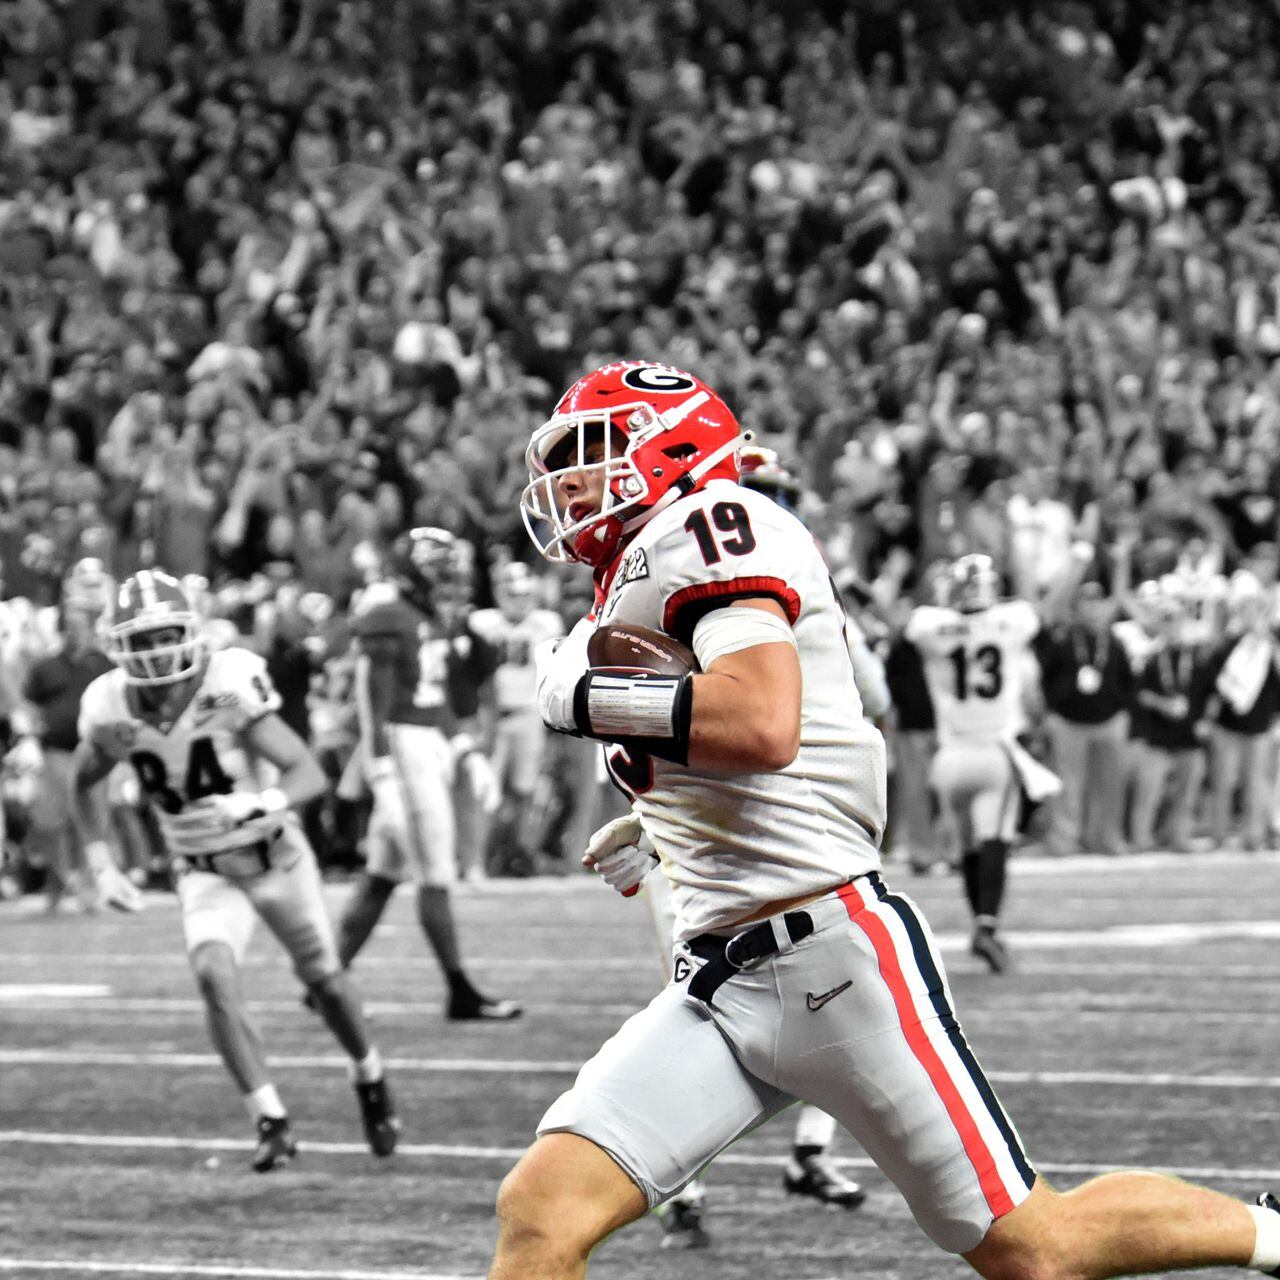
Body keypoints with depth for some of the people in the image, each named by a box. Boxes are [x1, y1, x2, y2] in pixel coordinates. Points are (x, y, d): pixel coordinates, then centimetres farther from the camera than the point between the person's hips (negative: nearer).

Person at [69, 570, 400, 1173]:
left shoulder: (230, 688, -28)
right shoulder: (112, 711, -17)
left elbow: (309, 774, -27)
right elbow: (83, 784, 5)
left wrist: (250, 806, -45)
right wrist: (102, 867, -3)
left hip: (277, 856, -1)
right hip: (205, 873, 2)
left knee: (323, 980, 13)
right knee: (214, 974, -24)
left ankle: (370, 1079, 43)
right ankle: (271, 1121, -18)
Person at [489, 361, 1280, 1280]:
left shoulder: (700, 527, -8)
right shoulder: (637, 584, 21)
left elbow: (762, 723, -26)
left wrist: (586, 696, -14)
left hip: (832, 957, -9)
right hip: (715, 986, 9)